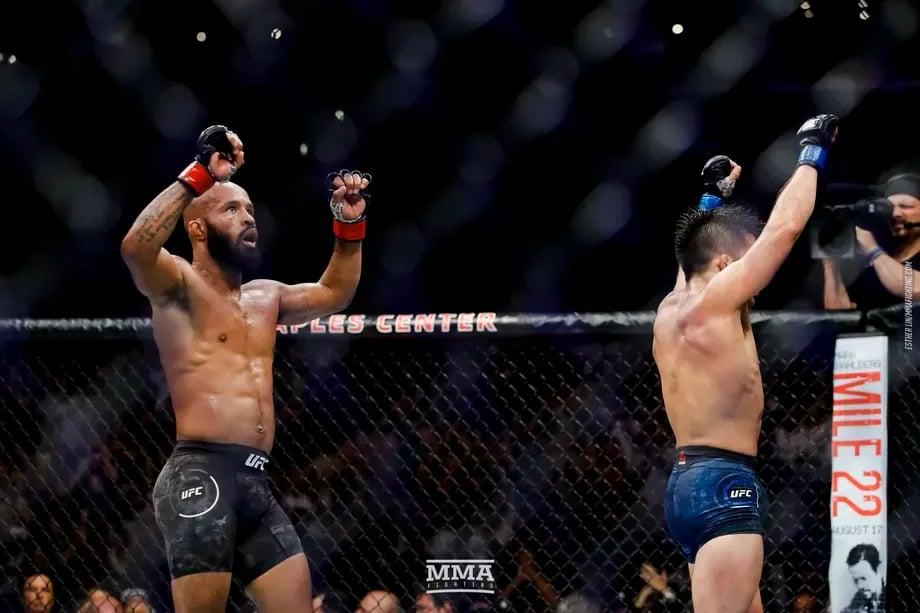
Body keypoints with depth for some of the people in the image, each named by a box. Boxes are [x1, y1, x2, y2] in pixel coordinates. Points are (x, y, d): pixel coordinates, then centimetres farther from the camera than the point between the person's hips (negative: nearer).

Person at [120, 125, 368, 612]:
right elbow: (135, 248, -21)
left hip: (256, 482, 8)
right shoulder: (179, 285, 1)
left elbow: (334, 294, 40)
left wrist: (349, 226, 25)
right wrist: (199, 176, -20)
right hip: (200, 475, -8)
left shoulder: (264, 298, 24)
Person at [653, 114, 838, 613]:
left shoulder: (671, 310, 13)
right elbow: (785, 228, -9)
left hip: (688, 480, 10)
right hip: (723, 484, -10)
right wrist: (813, 153, 2)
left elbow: (695, 247, 36)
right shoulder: (713, 303, -11)